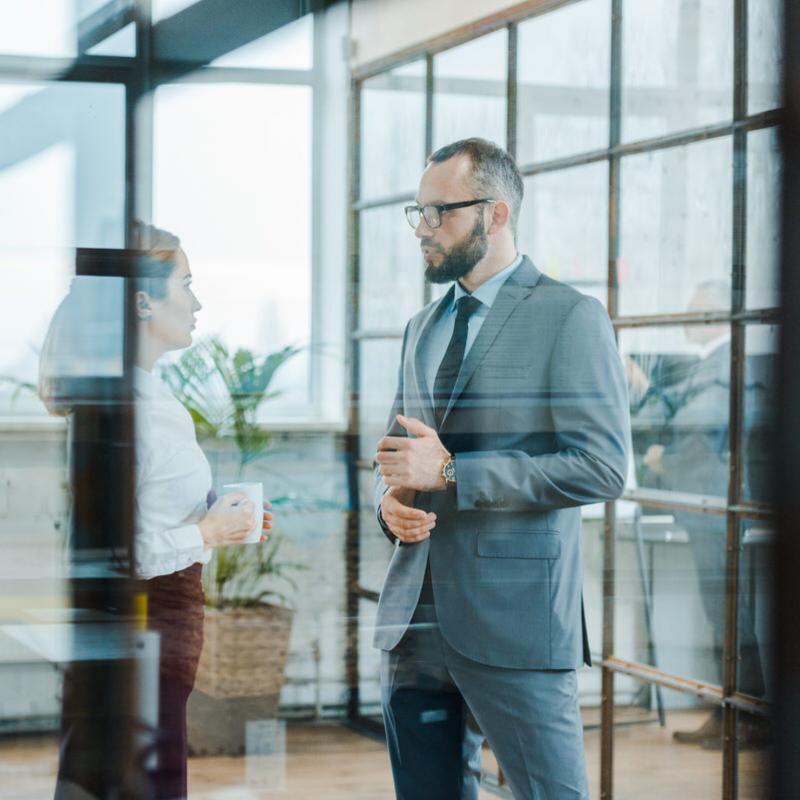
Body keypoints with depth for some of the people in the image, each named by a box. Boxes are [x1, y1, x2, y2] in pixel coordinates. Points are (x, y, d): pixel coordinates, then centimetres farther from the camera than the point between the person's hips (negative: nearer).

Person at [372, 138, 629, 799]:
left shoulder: (569, 318, -6)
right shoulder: (423, 329, 18)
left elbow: (602, 466, -15)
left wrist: (449, 472, -17)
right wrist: (390, 498, 2)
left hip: (516, 621, -7)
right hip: (416, 616, 7)